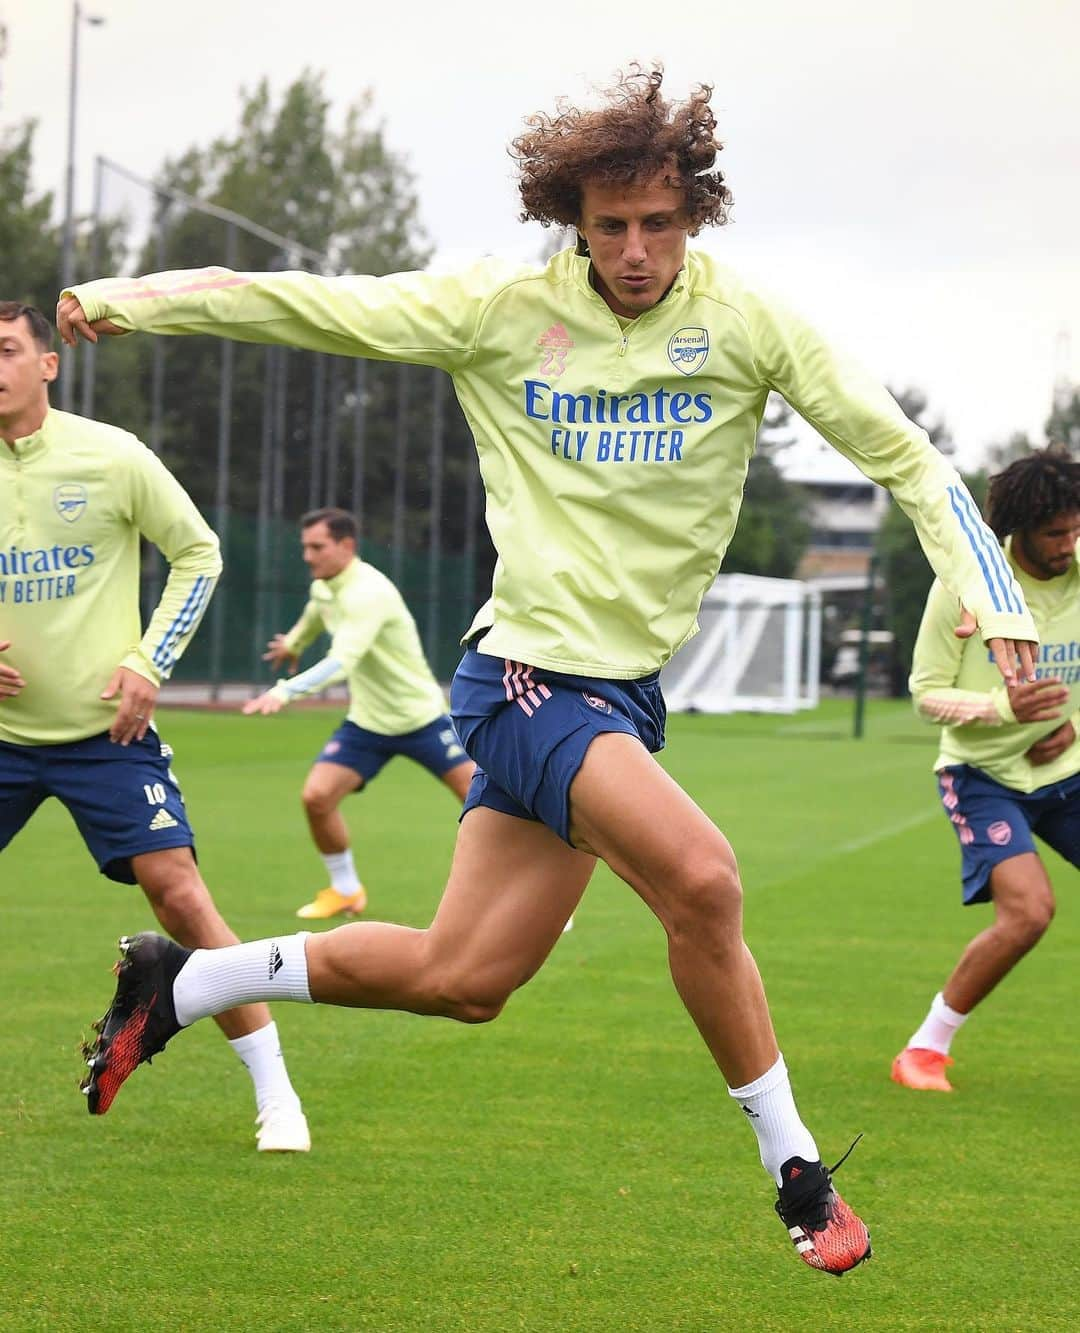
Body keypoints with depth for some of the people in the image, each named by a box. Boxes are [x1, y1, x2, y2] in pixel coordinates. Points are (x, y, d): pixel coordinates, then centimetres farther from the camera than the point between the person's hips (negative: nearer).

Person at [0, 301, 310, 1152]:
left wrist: (150, 663, -6)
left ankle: (276, 1096, -2)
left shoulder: (111, 457, -7)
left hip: (105, 730, -3)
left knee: (177, 892, -10)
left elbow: (199, 554, 3)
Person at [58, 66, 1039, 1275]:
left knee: (461, 978, 6)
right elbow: (306, 305, -1)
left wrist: (985, 588, -12)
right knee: (701, 879, -25)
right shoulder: (503, 310, -6)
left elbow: (898, 452, -1)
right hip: (529, 673, -4)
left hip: (626, 693, 4)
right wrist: (127, 301, -4)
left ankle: (180, 981, 26)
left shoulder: (742, 323, -2)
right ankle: (795, 1172, -9)